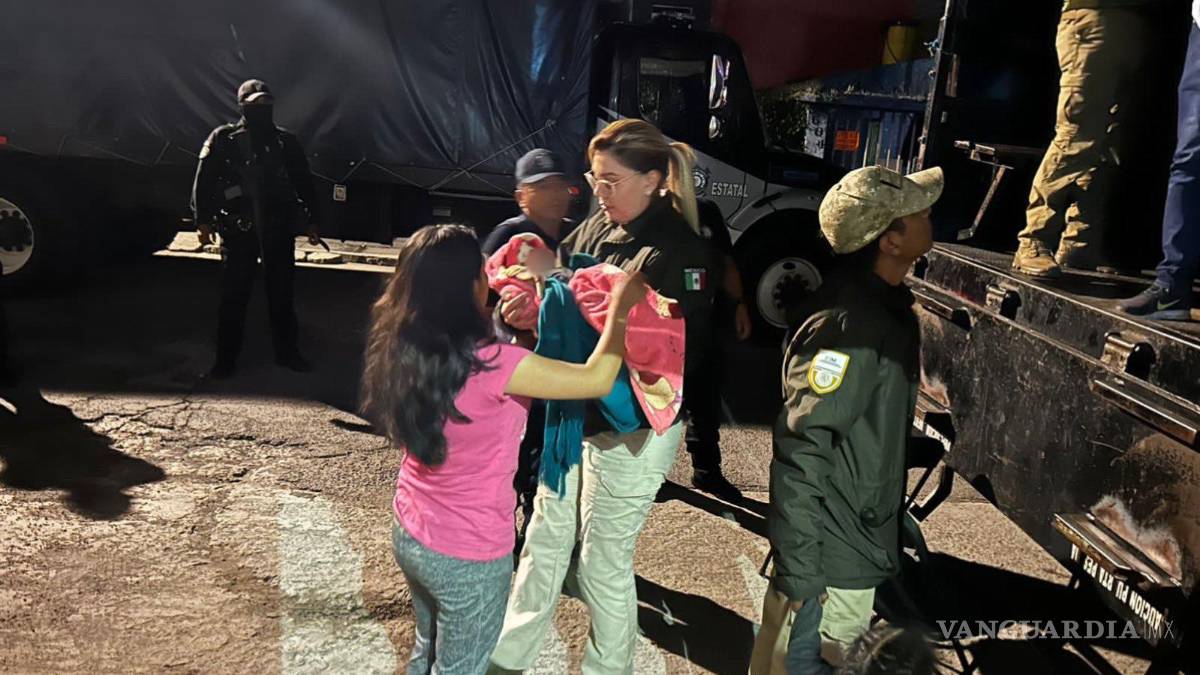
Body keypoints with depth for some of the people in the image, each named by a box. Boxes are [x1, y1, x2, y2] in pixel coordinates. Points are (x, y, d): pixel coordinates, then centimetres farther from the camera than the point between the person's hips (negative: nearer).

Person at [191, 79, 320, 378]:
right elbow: (204, 180, 0)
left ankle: (287, 353, 20)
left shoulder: (286, 141, 10)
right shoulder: (223, 138, 3)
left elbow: (303, 182, 14)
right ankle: (226, 359, 9)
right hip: (238, 229, -2)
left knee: (282, 294, 9)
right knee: (234, 297, 1)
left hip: (279, 229, 2)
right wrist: (204, 220, -7)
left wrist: (310, 220, 10)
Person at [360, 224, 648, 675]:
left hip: (408, 535, 7)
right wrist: (620, 309, -8)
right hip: (468, 557, -7)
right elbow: (597, 380, -22)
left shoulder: (406, 348, -8)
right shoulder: (490, 364, -29)